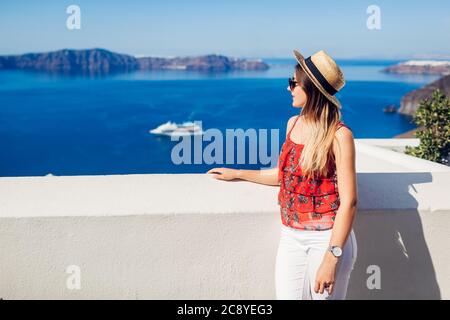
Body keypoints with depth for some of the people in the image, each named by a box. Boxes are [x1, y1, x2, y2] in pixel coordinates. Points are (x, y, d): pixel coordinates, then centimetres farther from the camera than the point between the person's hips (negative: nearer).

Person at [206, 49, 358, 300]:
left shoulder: (339, 135, -14)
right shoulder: (293, 124, 6)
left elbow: (349, 201, -17)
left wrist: (332, 257, -22)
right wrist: (238, 174, 23)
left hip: (327, 238, -5)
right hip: (291, 237, 6)